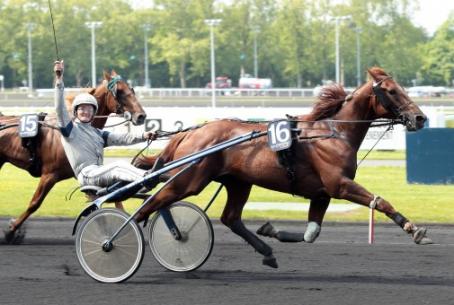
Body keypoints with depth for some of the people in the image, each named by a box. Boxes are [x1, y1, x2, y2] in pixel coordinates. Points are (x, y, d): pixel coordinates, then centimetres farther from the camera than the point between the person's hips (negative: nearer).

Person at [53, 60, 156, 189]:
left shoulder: (97, 133, 26)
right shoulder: (70, 128, 9)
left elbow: (121, 138, 15)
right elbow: (60, 108, -6)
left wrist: (143, 136, -2)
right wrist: (59, 79, -13)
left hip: (99, 172, 7)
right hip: (86, 175, -7)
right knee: (119, 166, -30)